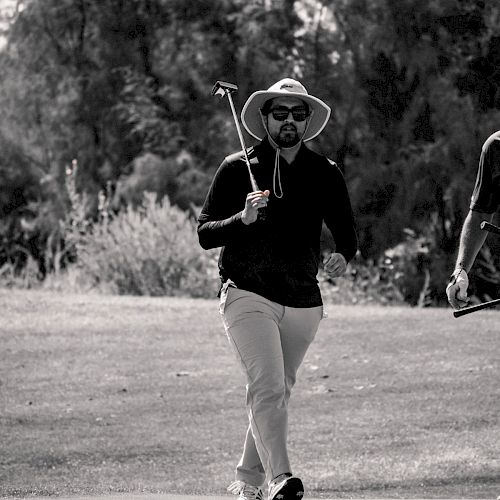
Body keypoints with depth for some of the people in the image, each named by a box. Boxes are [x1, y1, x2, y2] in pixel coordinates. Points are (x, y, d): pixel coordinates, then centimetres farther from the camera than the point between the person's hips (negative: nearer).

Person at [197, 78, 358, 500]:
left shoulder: (325, 175, 8)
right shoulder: (237, 168, 0)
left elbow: (347, 235, 13)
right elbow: (205, 233, -2)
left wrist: (342, 258, -10)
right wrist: (242, 219, -21)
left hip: (303, 304, 4)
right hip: (247, 297, -4)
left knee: (278, 393, 14)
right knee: (268, 387, -21)